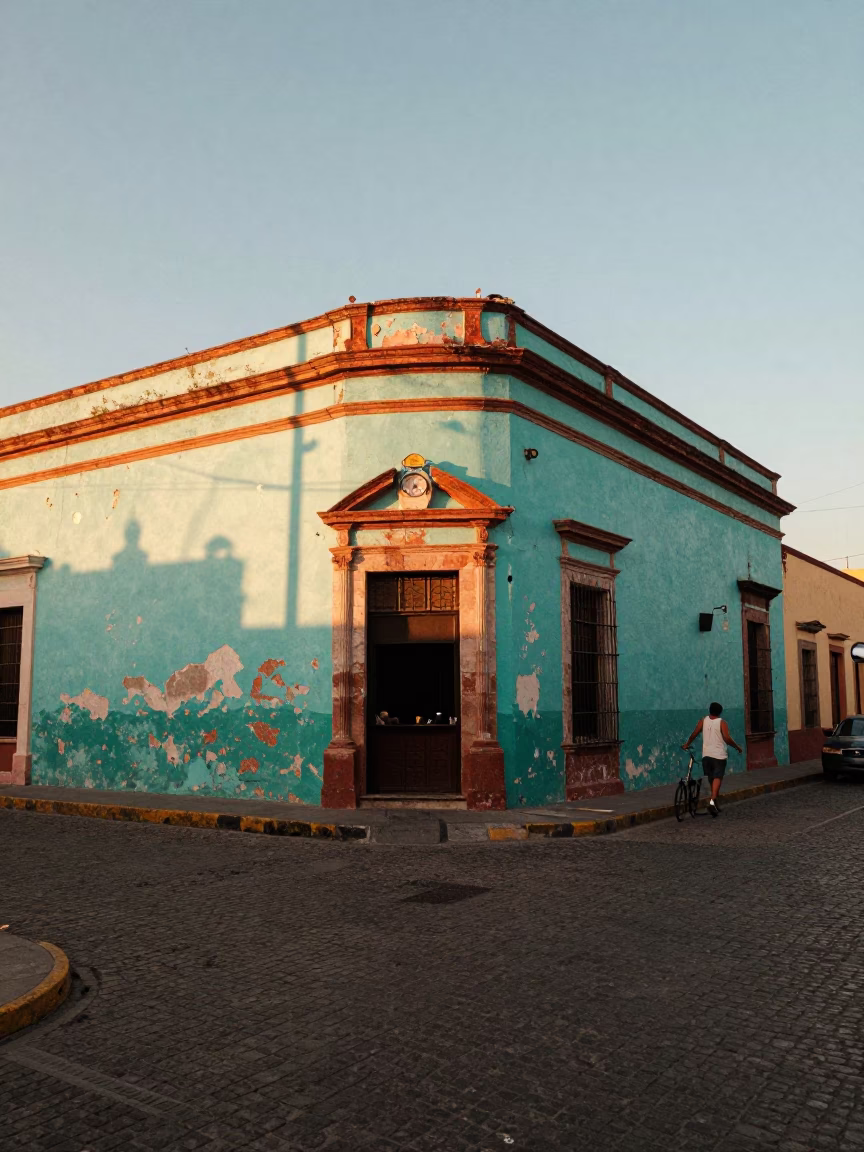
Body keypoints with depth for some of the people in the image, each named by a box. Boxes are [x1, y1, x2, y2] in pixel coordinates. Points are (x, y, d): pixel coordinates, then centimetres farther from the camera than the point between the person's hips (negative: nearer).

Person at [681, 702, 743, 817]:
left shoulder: (703, 720, 4)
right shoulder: (722, 723, -6)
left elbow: (694, 734, 2)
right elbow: (727, 738, -16)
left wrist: (687, 744, 16)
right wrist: (737, 747, -1)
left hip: (706, 755, 4)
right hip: (719, 755, -4)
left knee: (711, 779, 14)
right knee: (717, 778, -7)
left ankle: (715, 805, 23)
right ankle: (712, 801, -27)